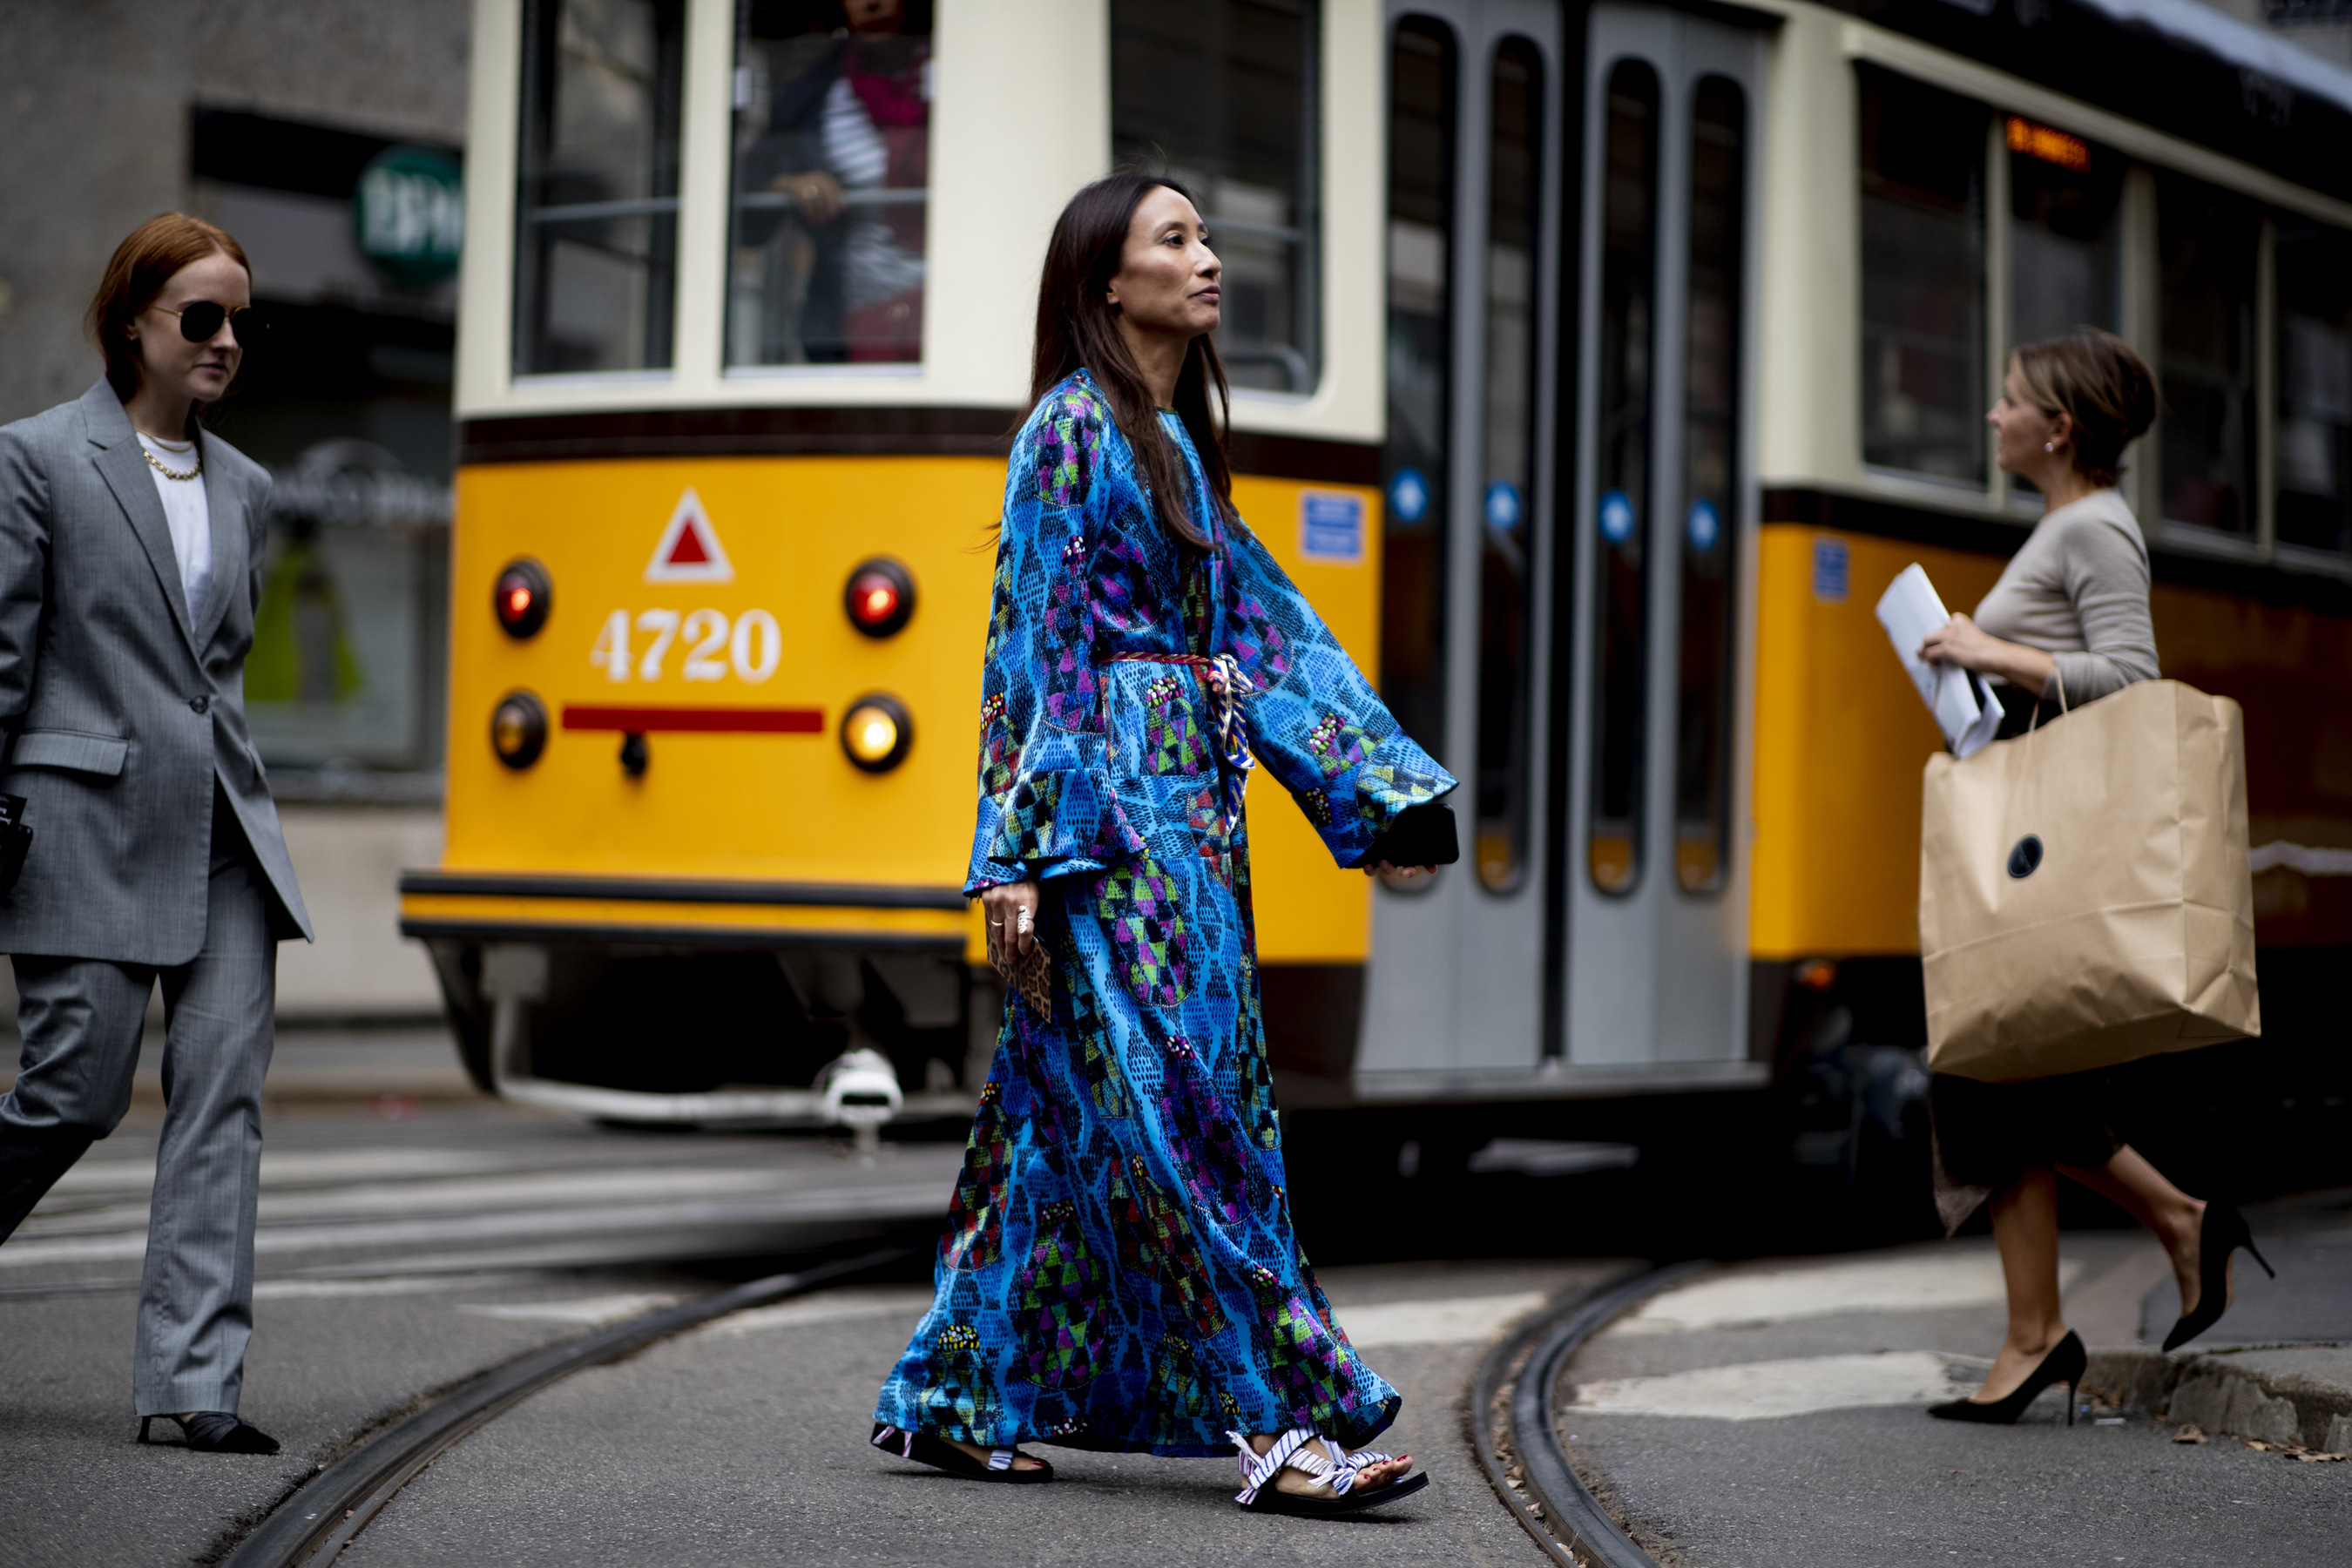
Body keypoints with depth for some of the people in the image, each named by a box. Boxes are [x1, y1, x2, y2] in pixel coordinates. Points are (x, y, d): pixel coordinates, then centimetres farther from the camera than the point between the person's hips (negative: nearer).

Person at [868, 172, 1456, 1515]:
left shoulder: (1179, 439, 18)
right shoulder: (1075, 427, -6)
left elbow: (1266, 619, 18)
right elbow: (1035, 642, -11)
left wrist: (1374, 788, 13)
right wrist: (1023, 852, -16)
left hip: (1192, 801, 9)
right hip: (1113, 803, -9)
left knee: (1066, 1116, 10)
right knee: (1181, 1101, -9)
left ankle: (957, 1399, 16)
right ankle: (1279, 1419, -9)